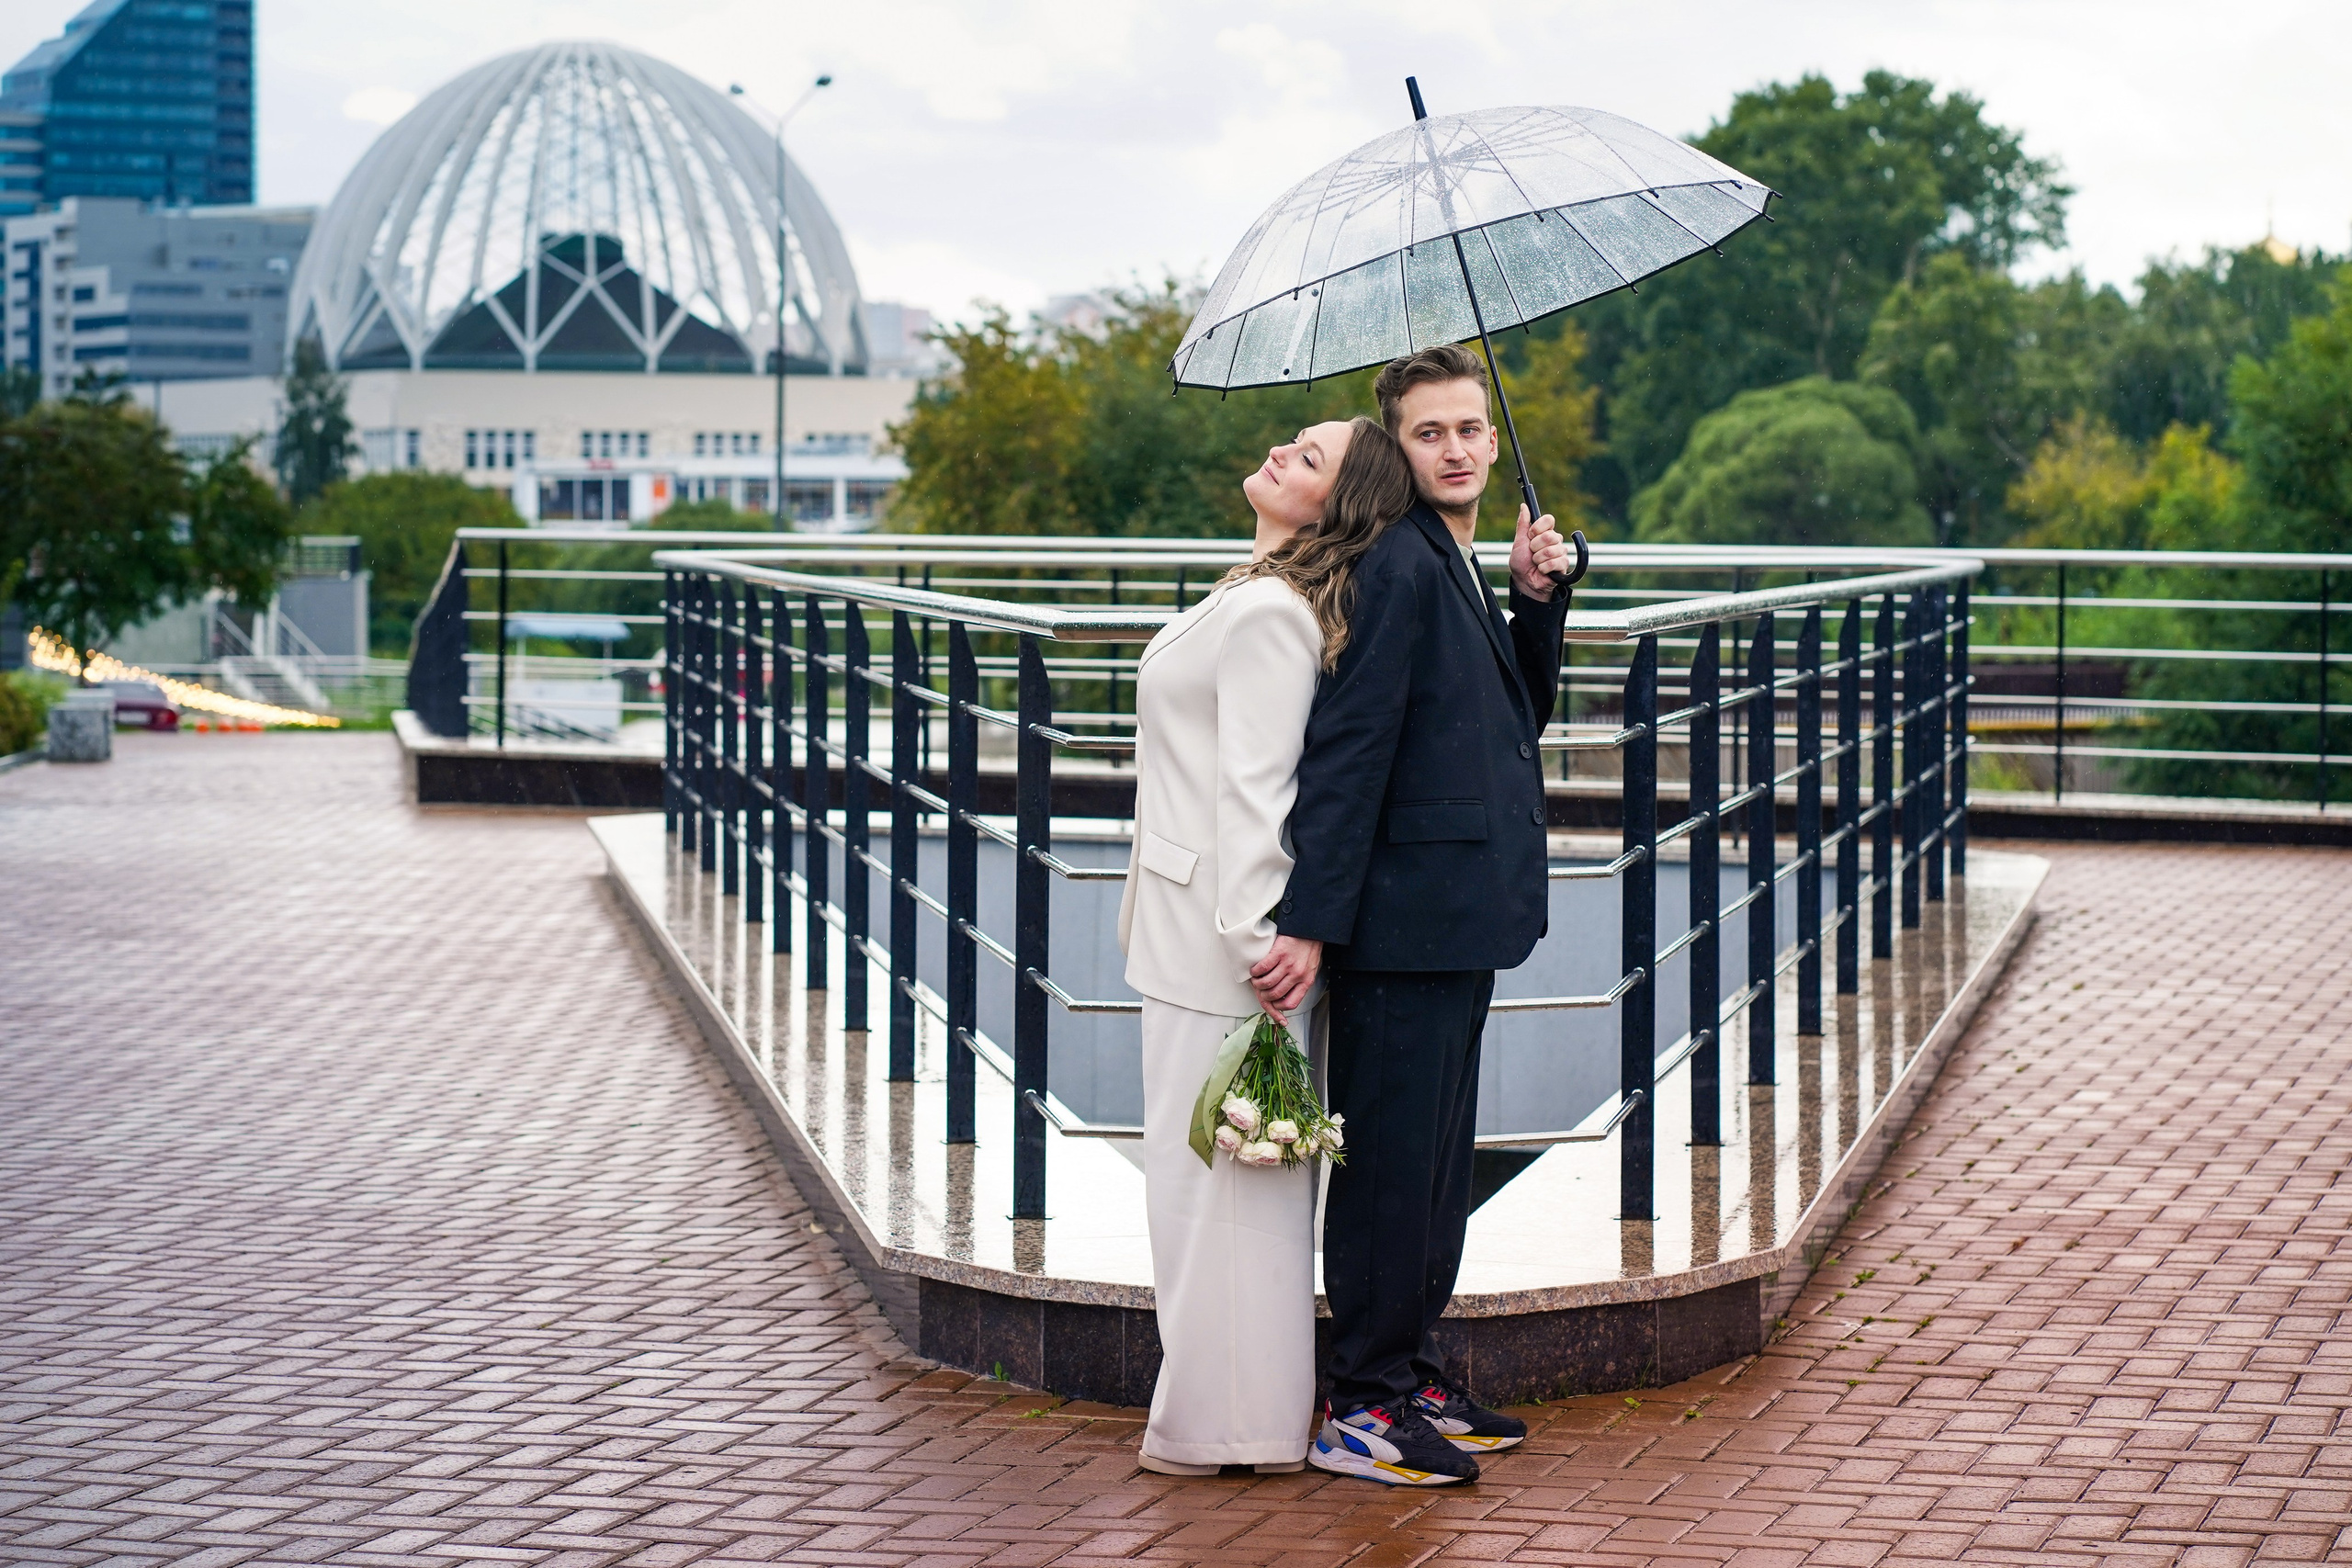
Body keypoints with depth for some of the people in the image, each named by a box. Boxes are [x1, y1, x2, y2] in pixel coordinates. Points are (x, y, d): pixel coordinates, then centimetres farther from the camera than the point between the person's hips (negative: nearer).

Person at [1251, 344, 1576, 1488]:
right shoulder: (1398, 567, -15)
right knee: (1390, 1158, -4)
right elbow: (1345, 749, -20)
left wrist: (1535, 600, 3)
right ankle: (1361, 1410, 4)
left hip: (1458, 916, 10)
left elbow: (1523, 715, 19)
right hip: (1407, 919, -10)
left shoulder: (1456, 568, 15)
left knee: (1437, 1157, 16)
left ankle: (1410, 1376, 27)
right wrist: (1310, 922, -24)